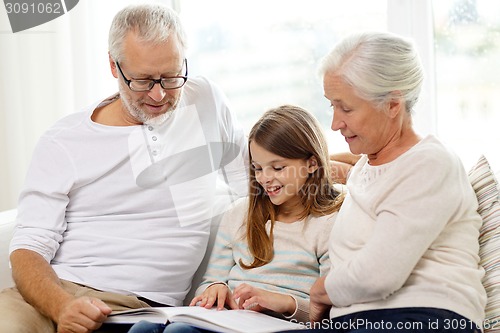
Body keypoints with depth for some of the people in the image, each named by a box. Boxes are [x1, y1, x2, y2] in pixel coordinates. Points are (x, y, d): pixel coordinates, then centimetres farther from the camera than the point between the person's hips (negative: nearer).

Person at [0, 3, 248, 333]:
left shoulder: (206, 101, 9)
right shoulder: (62, 142, 3)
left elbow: (253, 189, 17)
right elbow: (29, 248, -1)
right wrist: (62, 305, -24)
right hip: (56, 293, 0)